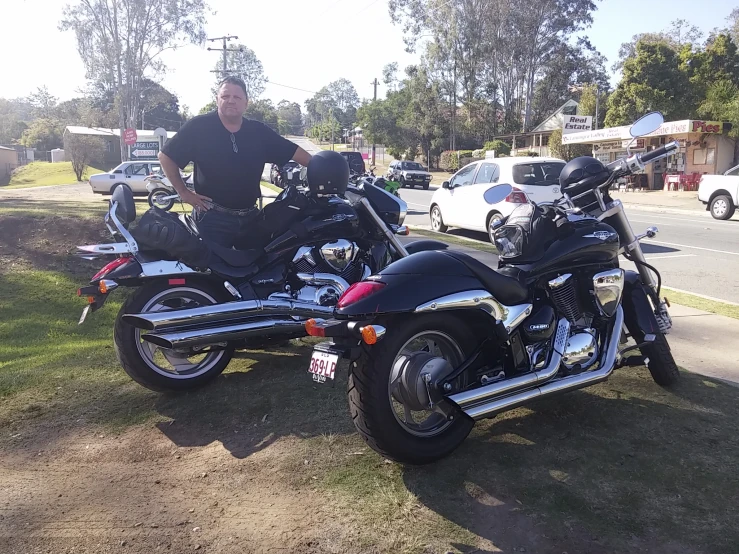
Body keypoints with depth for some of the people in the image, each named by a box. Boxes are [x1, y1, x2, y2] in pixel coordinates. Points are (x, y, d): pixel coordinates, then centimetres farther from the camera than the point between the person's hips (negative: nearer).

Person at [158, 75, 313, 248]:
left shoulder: (258, 131, 4)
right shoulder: (199, 127, -7)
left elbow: (293, 151, 4)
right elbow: (166, 156, -3)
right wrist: (183, 192, -5)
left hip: (250, 216, 4)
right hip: (212, 217, -4)